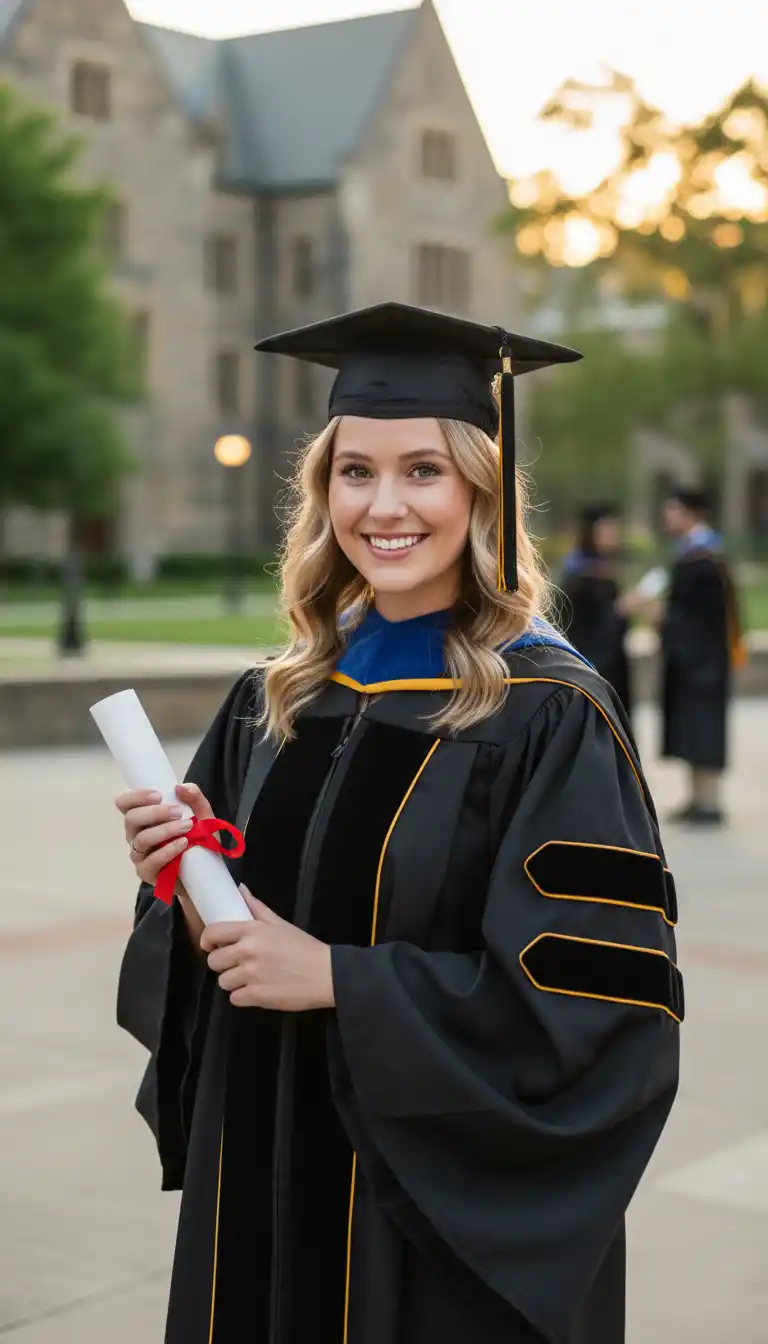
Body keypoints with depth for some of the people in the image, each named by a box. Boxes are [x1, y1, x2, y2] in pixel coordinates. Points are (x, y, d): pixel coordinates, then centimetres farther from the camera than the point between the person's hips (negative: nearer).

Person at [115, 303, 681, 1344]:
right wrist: (185, 895, -10)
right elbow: (198, 954, 12)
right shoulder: (274, 705, 4)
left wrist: (338, 979, -21)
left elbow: (599, 1007, -19)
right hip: (266, 1196, 5)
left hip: (458, 1225, -5)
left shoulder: (548, 716, -14)